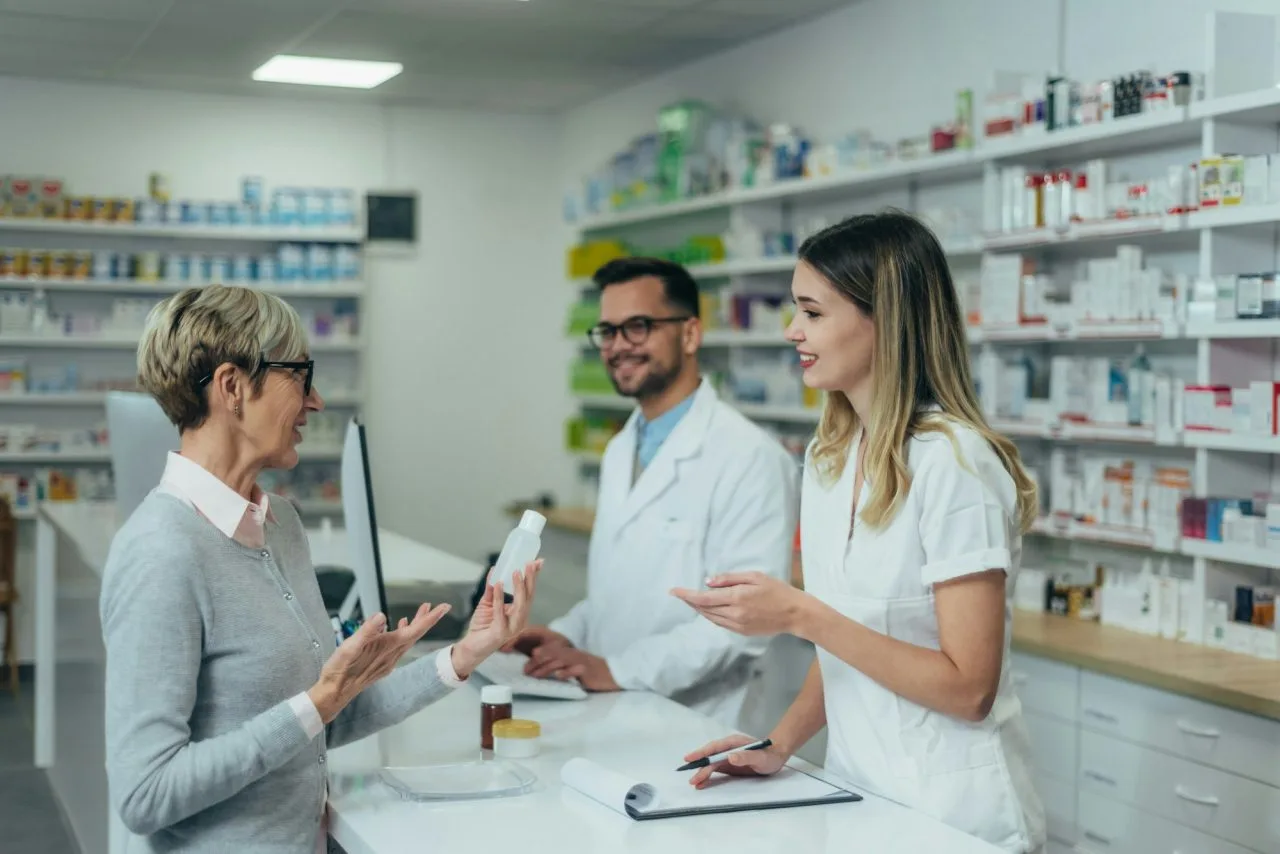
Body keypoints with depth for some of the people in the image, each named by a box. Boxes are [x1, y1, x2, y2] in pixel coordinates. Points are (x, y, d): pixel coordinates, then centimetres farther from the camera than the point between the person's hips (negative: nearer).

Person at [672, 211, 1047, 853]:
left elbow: (968, 689, -22)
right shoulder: (829, 457, 4)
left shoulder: (953, 461, -20)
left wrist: (801, 616, -24)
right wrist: (781, 741, -5)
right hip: (858, 799, 7)